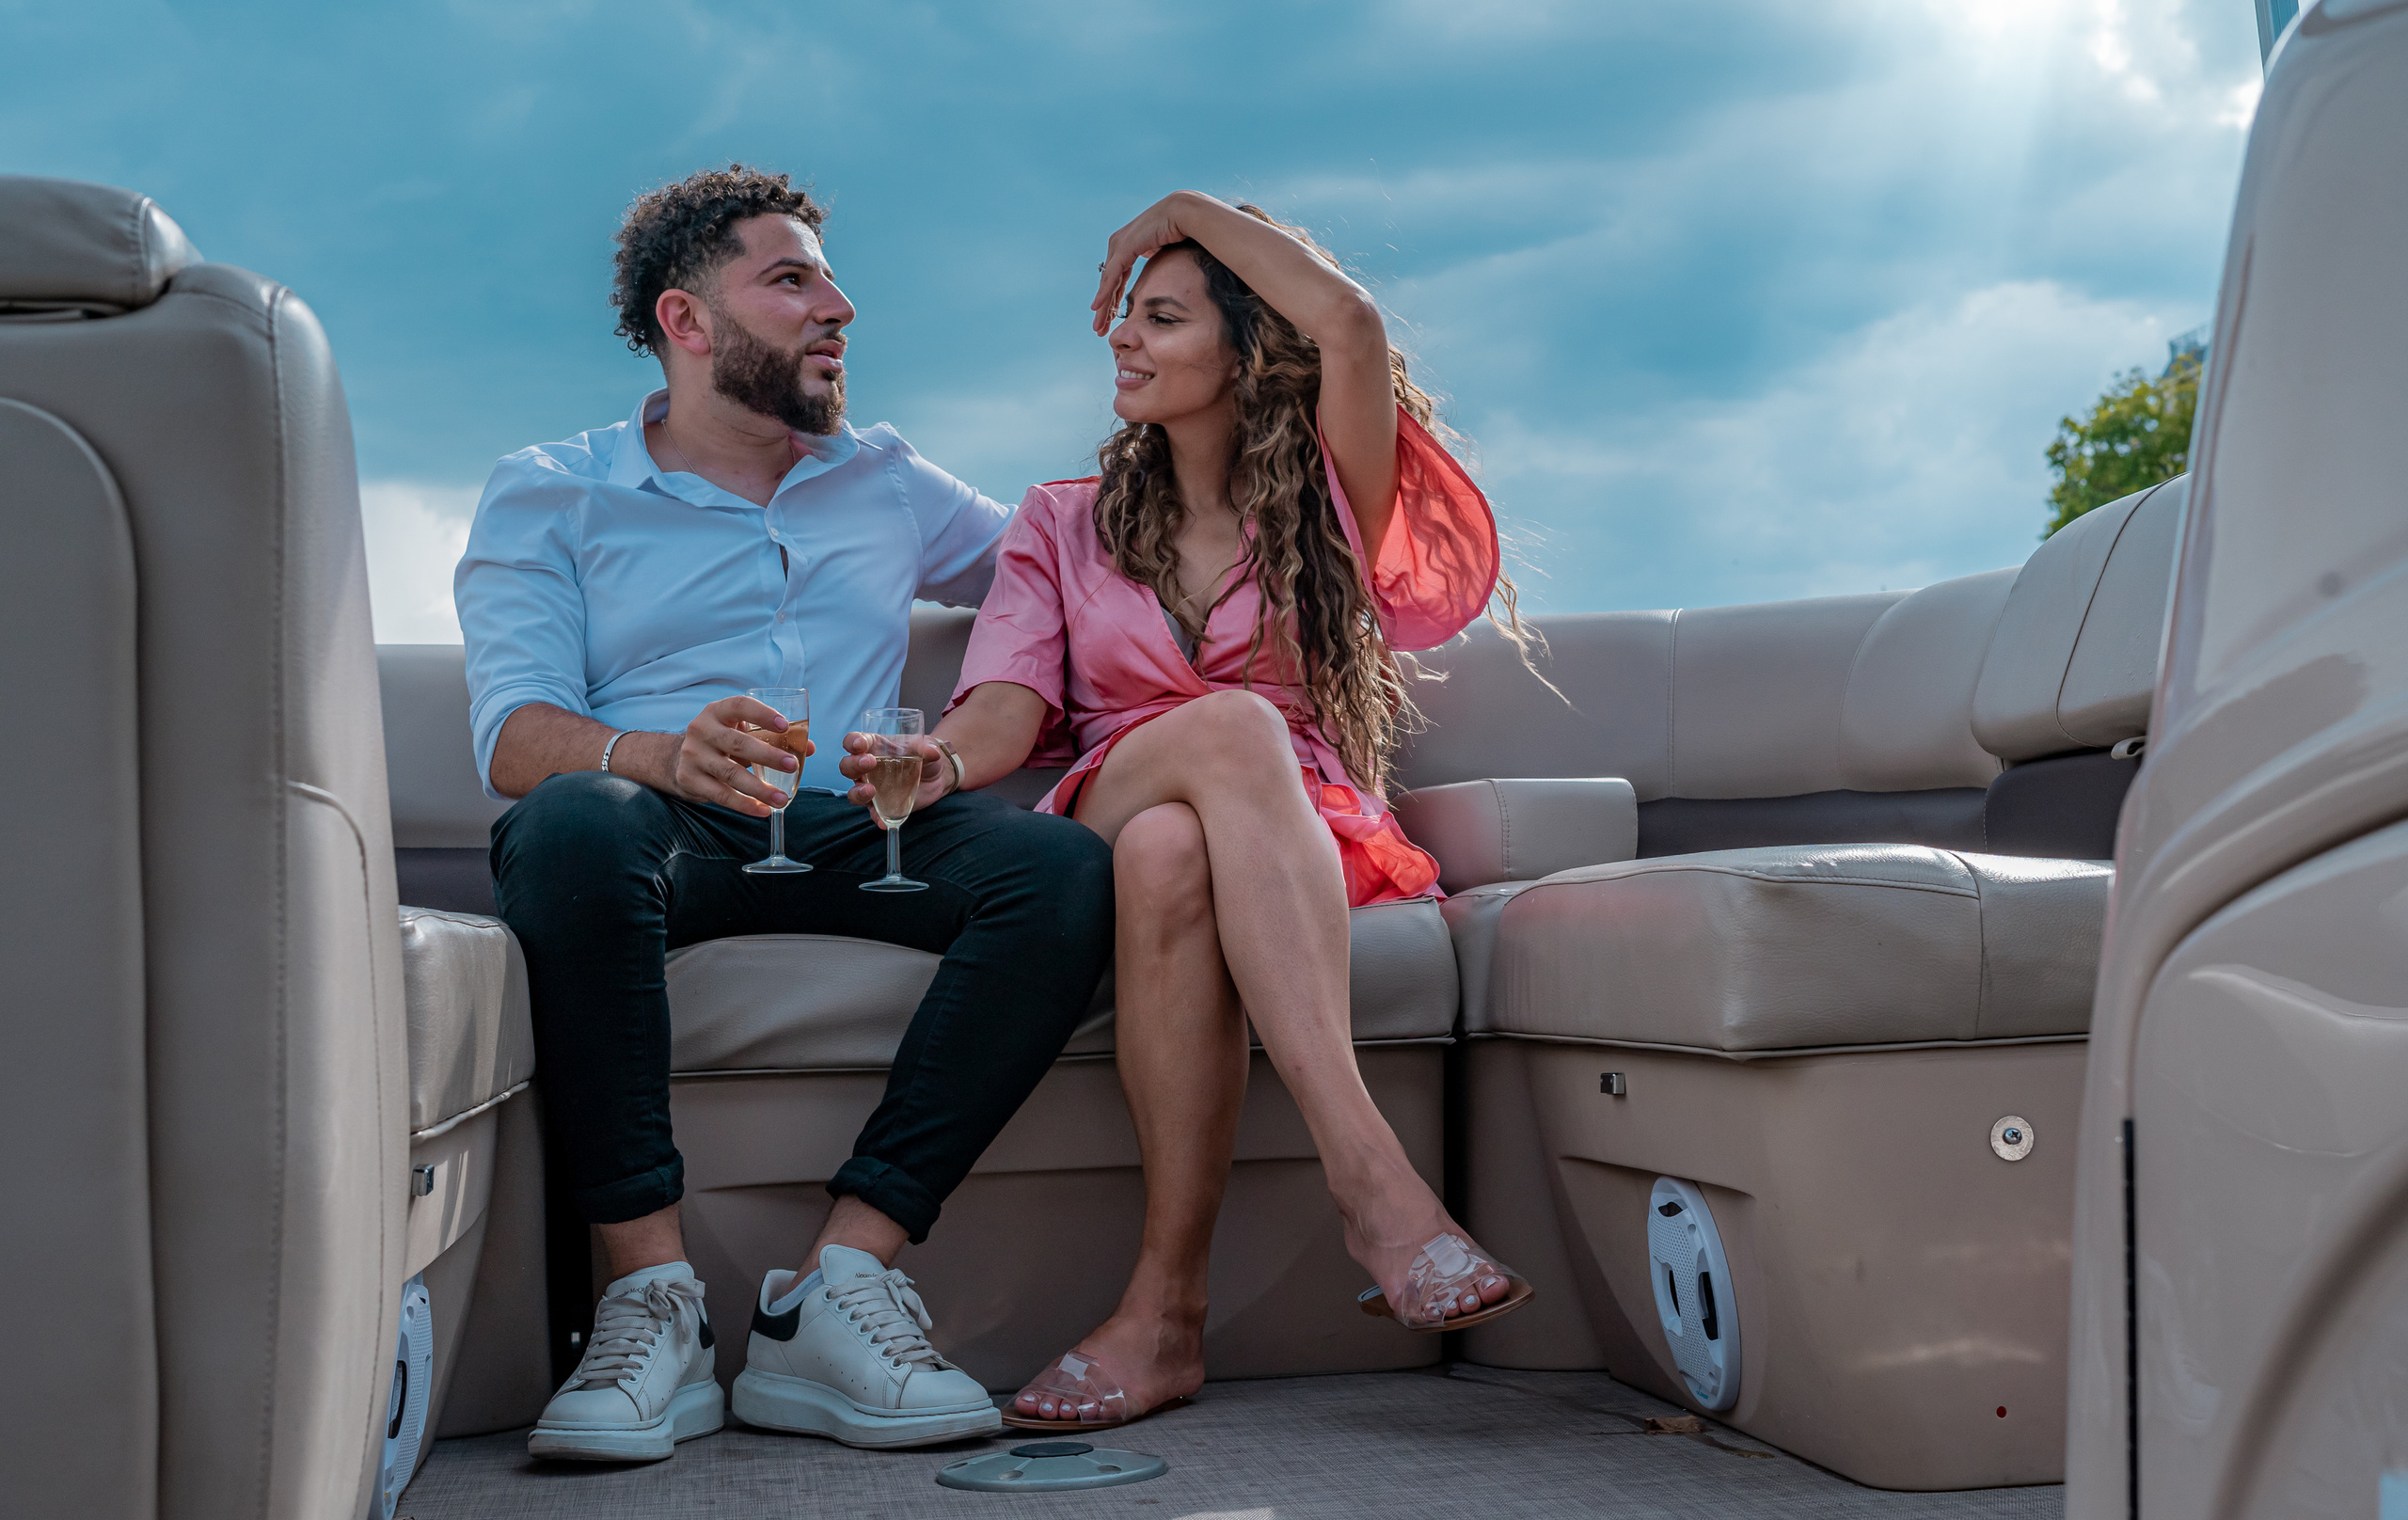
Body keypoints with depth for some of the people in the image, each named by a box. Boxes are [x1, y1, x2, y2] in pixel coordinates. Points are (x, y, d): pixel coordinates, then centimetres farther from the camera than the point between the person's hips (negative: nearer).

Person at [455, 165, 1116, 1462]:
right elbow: (516, 734, -4)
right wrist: (664, 755, -26)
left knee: (1061, 866, -27)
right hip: (660, 836, -3)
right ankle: (653, 1296, -32)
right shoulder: (548, 497, 13)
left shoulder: (886, 482, 26)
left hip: (845, 835, 3)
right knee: (574, 823, -38)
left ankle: (839, 1284, -31)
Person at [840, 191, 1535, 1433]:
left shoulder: (1329, 506, 14)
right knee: (1228, 726, -36)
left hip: (1313, 842, -1)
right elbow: (1011, 701, 4)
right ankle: (1370, 1175, -48)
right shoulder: (1064, 524, 22)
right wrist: (947, 759, -21)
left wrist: (1187, 211, 7)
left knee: (1172, 850, -39)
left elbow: (1350, 326, -6)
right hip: (1103, 825, 1)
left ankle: (1165, 1301, -45)